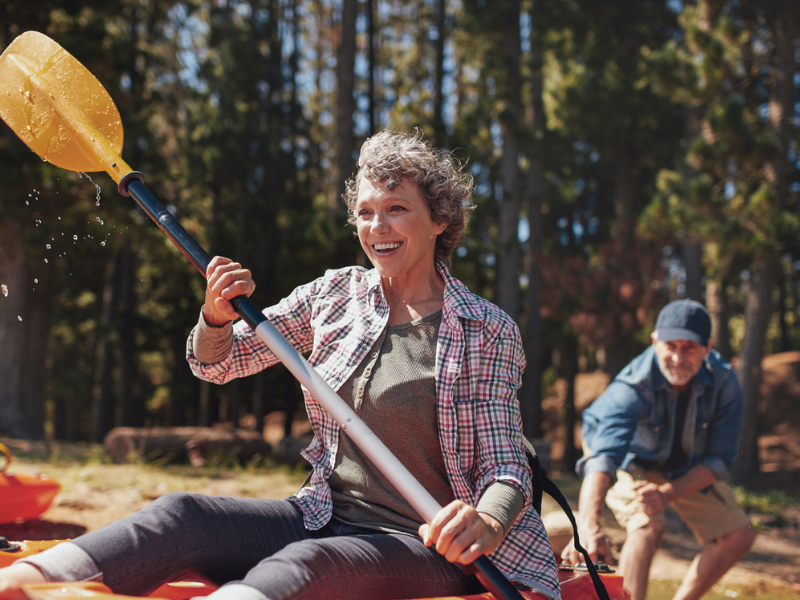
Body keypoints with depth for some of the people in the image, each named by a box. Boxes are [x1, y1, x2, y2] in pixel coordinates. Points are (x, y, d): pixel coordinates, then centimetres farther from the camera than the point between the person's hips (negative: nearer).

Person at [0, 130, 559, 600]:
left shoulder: (489, 331, -3)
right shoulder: (336, 294, 9)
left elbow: (507, 470, -6)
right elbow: (217, 364, 14)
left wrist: (488, 520, -30)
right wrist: (218, 318, -10)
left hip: (427, 551, -5)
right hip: (325, 520, 6)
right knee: (181, 515, -21)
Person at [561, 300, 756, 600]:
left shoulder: (723, 381, -27)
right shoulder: (632, 387, -40)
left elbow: (719, 459, -20)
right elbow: (603, 455, -54)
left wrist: (667, 494, -36)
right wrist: (589, 525, -70)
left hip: (687, 468, 5)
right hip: (631, 460, -5)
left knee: (738, 536, 0)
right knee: (648, 526, -30)